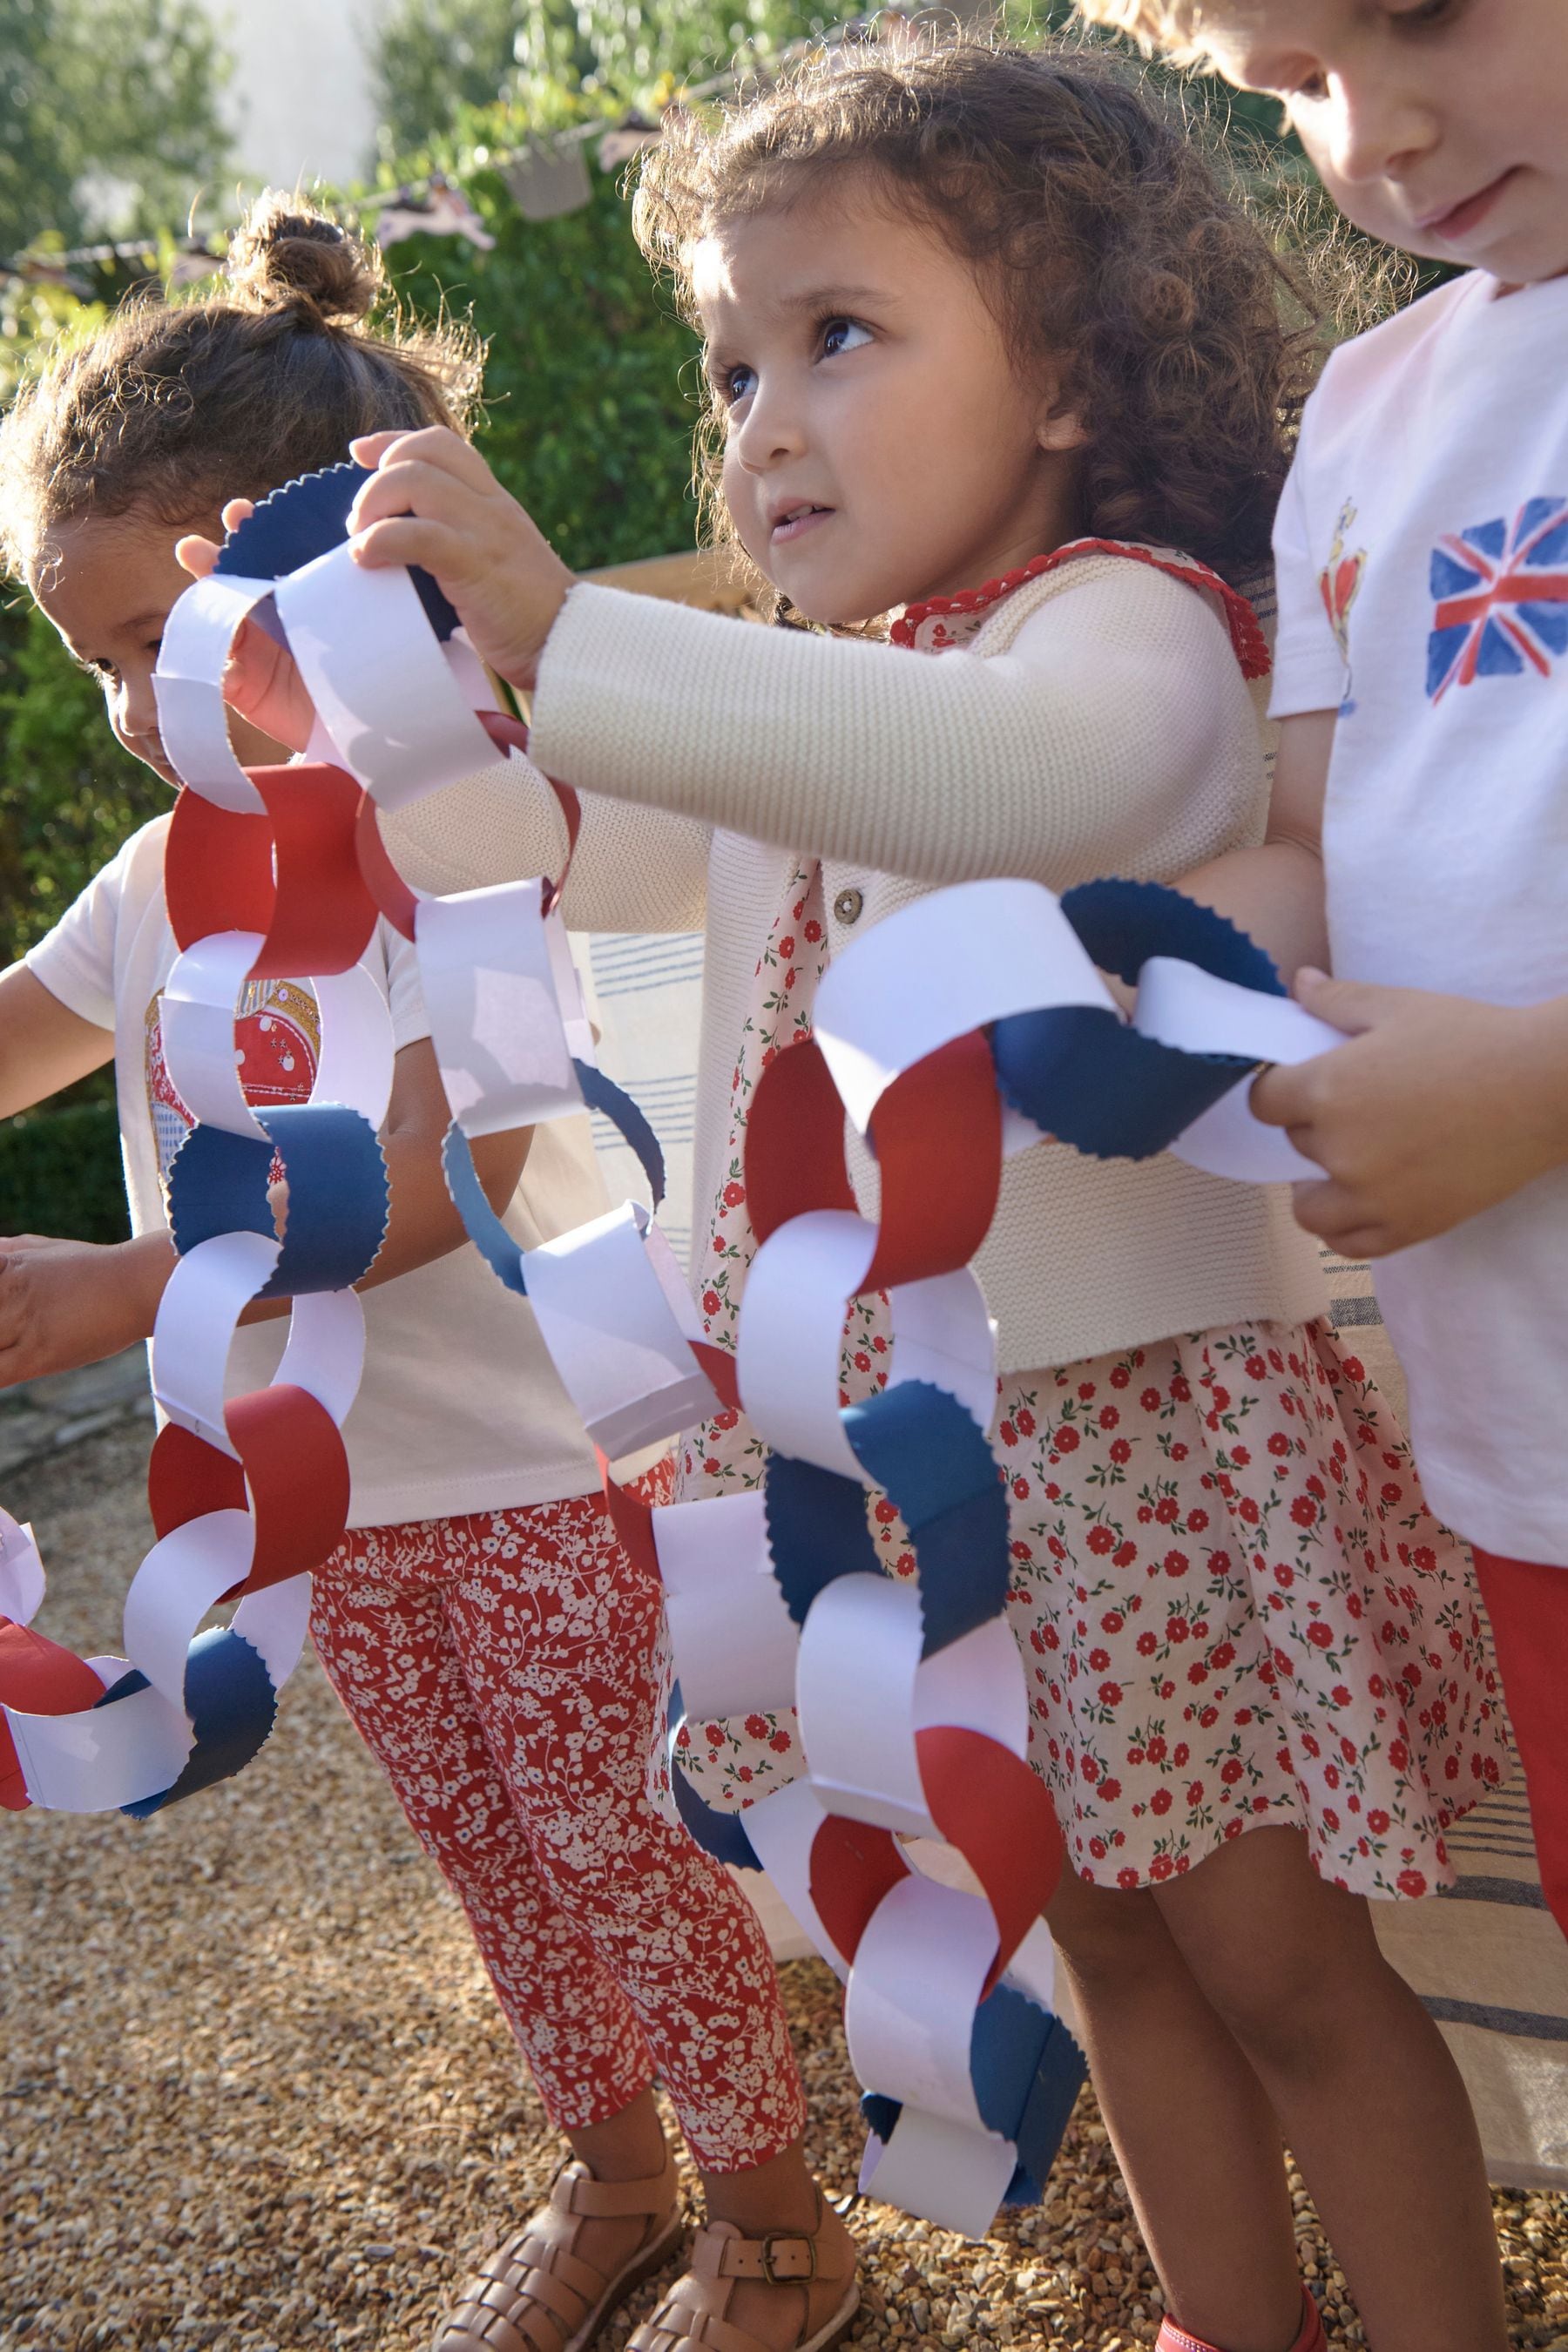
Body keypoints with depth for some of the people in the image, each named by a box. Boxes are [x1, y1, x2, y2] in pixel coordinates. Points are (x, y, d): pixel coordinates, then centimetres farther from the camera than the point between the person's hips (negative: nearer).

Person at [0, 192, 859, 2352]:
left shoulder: (458, 826, -20)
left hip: (534, 1464, -7)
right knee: (493, 1856, 20)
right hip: (333, 1486, 7)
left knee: (618, 1854, 5)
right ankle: (610, 2175, 40)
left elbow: (440, 1176, -29)